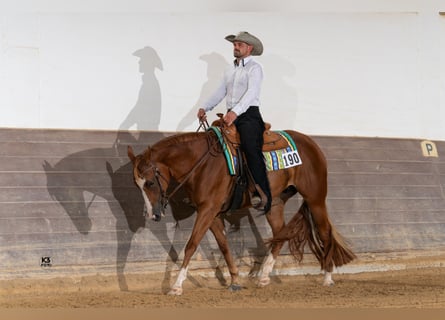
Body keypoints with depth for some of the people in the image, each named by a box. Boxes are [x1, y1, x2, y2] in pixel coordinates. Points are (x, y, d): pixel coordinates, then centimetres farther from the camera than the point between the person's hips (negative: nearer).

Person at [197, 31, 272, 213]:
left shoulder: (254, 68, -2)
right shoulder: (230, 71, 23)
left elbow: (251, 92, -17)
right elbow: (220, 92, 21)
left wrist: (235, 112, -32)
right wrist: (205, 108, 3)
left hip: (249, 114, -9)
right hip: (231, 117, 9)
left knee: (251, 147, -28)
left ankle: (262, 195, -40)